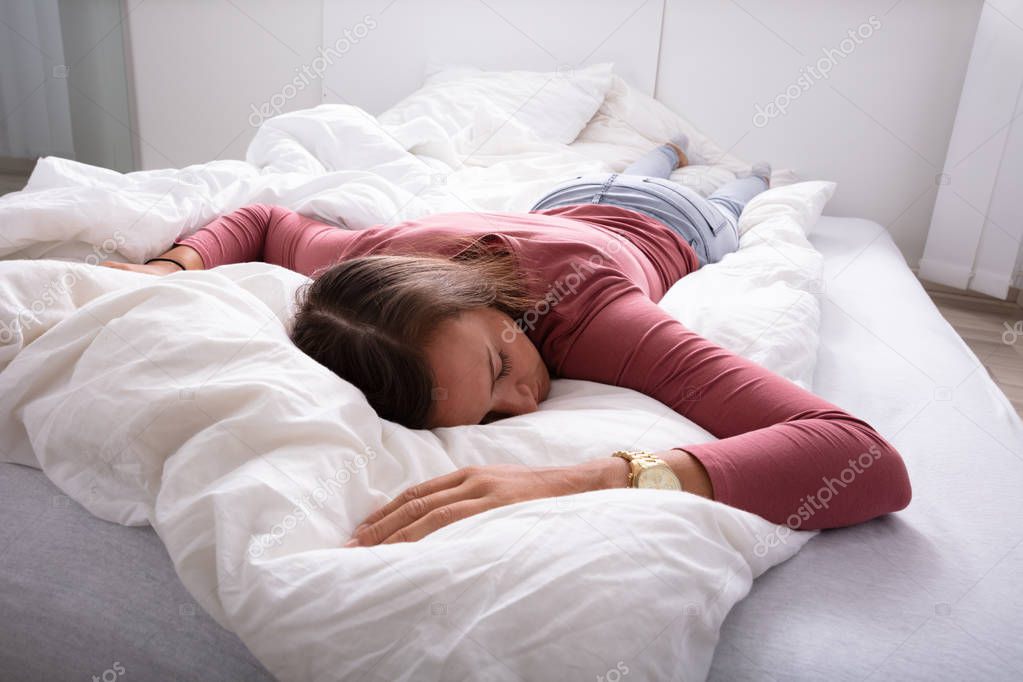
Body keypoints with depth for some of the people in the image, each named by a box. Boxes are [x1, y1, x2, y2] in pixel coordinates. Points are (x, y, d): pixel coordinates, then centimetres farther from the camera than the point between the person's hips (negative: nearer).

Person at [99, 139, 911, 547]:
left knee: (727, 210, 38)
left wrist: (595, 476, -75)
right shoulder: (381, 253, -43)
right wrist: (173, 267, -39)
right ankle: (673, 151, 73)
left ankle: (757, 180, 71)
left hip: (675, 234, -2)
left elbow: (874, 463, -63)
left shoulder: (583, 304, -55)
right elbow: (262, 219, -19)